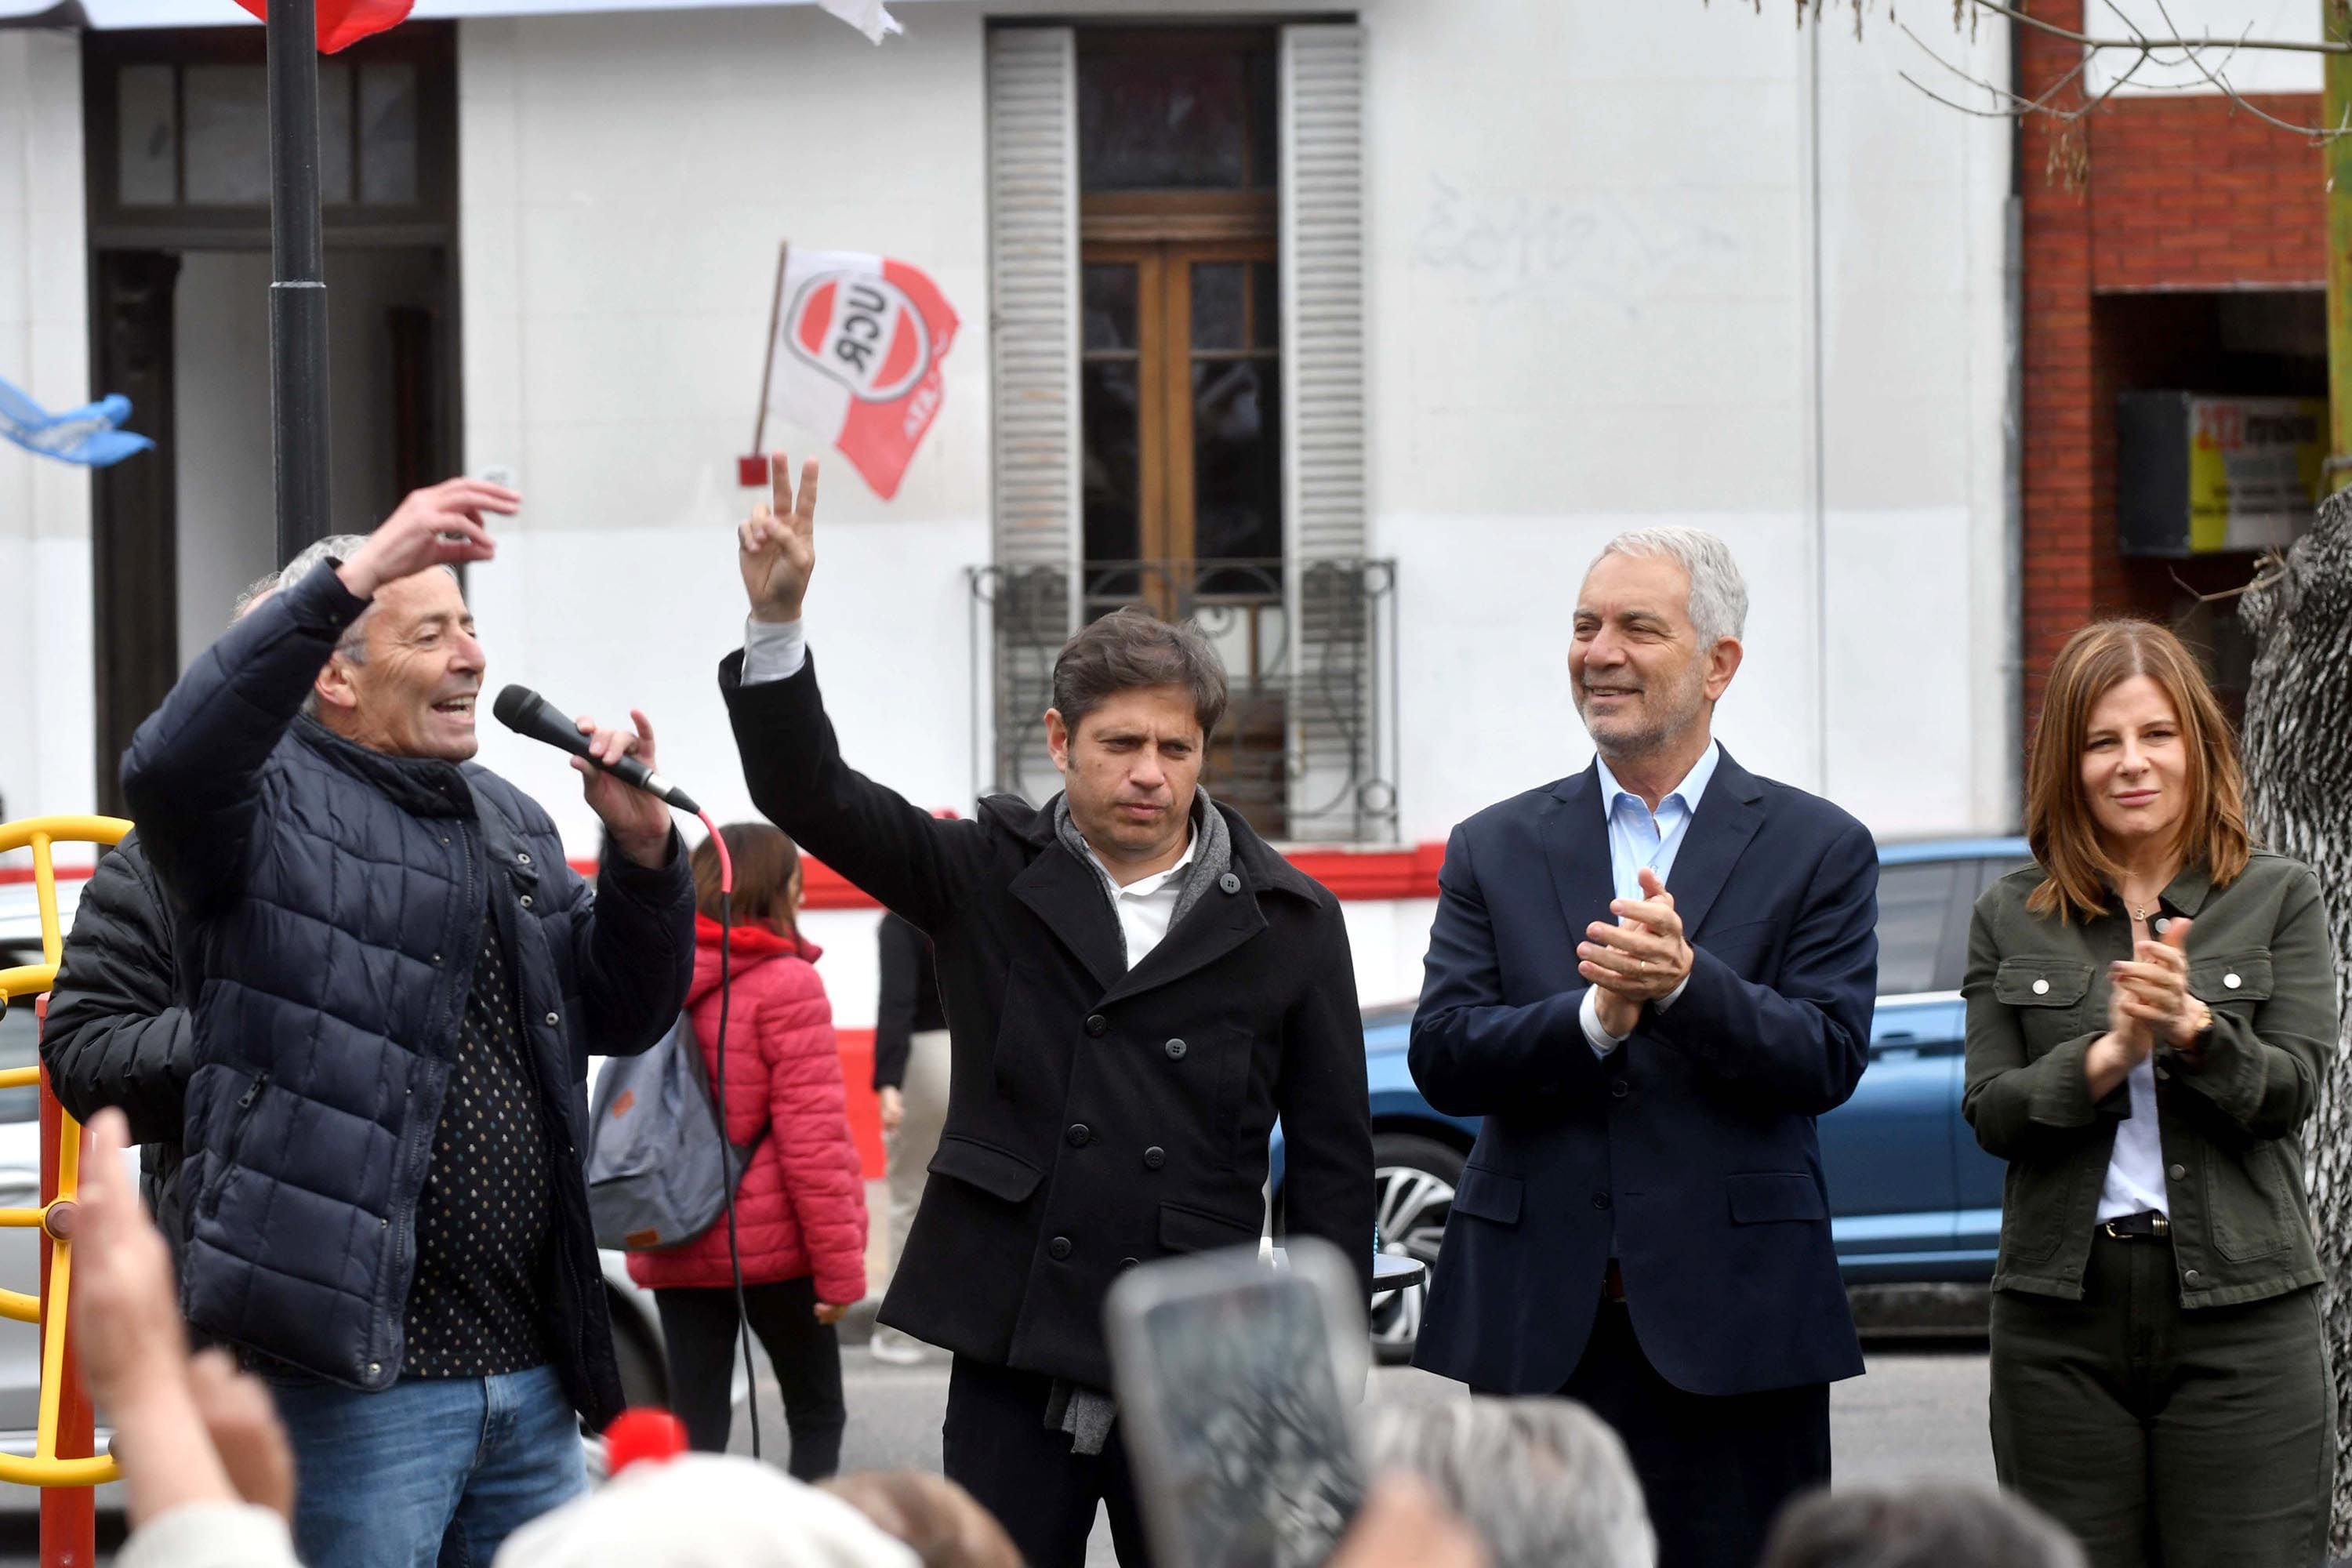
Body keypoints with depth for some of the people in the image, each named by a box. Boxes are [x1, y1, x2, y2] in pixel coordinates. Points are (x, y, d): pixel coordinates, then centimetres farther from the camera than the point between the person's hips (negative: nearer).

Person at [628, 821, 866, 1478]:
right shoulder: (785, 986, -11)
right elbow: (812, 1135, -15)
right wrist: (840, 1264, -12)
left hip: (676, 1252, 5)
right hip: (772, 1248, -5)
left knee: (696, 1424, 5)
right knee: (817, 1415, 8)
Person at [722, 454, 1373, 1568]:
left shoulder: (1287, 922, 3)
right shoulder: (990, 881, 5)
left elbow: (1331, 1156, 4)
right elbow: (812, 799, -4)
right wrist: (777, 621, -19)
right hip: (1012, 1360, 0)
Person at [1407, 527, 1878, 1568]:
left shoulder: (1818, 849, 6)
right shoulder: (1496, 849, 11)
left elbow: (1828, 1060, -5)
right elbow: (1442, 1059, 1)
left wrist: (1686, 983, -22)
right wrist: (1595, 1019, -17)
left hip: (1731, 1325, -2)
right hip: (1539, 1325, 2)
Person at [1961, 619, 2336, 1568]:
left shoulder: (2279, 899, 6)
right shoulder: (2010, 919, 10)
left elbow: (2293, 1088, -2)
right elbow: (1990, 1113, 2)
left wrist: (2191, 1027, -20)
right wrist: (2108, 1057, -14)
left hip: (2239, 1310, -1)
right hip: (2062, 1313, 2)